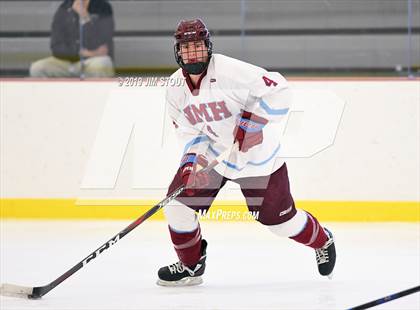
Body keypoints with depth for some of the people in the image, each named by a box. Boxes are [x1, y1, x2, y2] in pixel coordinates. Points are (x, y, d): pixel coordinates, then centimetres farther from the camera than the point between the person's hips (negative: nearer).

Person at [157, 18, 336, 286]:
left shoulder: (230, 71, -27)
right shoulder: (176, 88, -6)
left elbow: (279, 91, -28)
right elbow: (190, 130, 2)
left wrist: (252, 122, -31)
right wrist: (193, 159, -15)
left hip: (256, 153, -5)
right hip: (212, 151, 5)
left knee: (278, 218, 4)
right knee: (178, 201, -9)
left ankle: (323, 242, 35)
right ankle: (191, 265, 12)